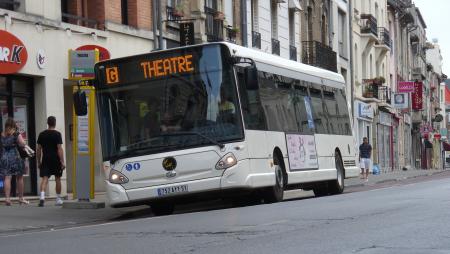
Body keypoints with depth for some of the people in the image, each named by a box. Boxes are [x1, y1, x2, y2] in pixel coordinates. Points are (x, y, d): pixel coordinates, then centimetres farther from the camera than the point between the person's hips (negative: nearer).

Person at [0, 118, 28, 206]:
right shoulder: (16, 134, -6)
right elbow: (23, 144, -9)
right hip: (15, 157, -3)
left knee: (7, 178, 0)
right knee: (19, 178, 10)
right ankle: (21, 198, 16)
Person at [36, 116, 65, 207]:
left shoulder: (42, 134, 5)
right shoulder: (57, 134, -7)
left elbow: (38, 149, 7)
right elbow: (59, 149, -12)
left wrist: (38, 162, 14)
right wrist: (62, 162, -11)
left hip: (45, 159, 2)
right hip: (55, 159, -2)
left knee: (44, 178, -4)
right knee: (58, 179, 11)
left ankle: (42, 196, -26)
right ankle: (58, 199, 19)